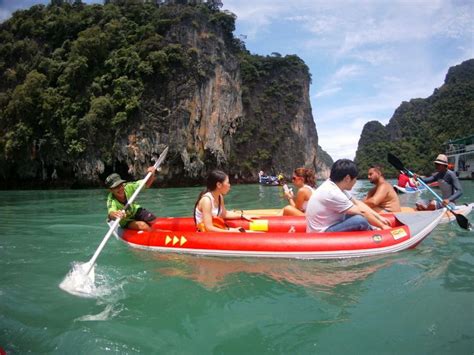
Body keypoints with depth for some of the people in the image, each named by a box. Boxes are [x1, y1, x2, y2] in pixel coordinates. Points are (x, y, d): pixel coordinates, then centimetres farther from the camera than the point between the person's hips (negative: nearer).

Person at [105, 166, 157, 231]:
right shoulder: (111, 201, -32)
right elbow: (111, 214, -53)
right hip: (125, 221, -4)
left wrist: (151, 175, -38)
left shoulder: (128, 187, -22)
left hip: (136, 211, 4)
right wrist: (115, 214, -78)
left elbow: (147, 184, -17)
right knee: (142, 225, -29)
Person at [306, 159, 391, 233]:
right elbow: (362, 211, -18)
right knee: (360, 220, -22)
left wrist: (379, 217, 5)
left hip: (326, 226, 10)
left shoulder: (335, 185, 2)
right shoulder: (332, 193, -25)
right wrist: (382, 226, -9)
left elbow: (358, 203, 9)